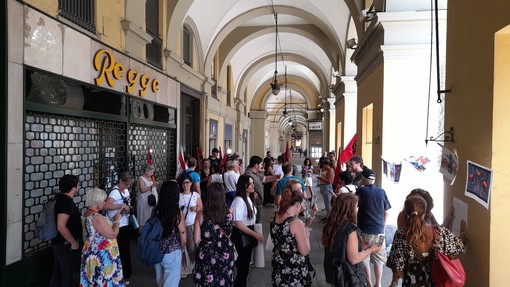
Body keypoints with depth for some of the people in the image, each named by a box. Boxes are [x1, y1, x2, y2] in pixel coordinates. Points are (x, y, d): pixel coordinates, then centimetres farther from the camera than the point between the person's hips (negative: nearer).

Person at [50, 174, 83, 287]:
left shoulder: (60, 198, 6)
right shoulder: (67, 201, -23)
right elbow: (61, 226, -29)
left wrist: (79, 217, 22)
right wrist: (74, 243, -20)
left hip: (58, 243, 9)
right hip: (66, 245, -9)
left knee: (57, 274, 21)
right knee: (68, 276, 6)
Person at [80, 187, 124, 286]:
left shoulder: (87, 214, 6)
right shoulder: (96, 217, -25)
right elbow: (113, 234, -22)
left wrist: (112, 219, 9)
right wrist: (117, 220, -11)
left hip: (93, 253, 10)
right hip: (101, 256, -10)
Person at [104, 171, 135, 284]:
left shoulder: (126, 190, 6)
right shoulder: (115, 192, -21)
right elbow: (106, 206, -37)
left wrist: (129, 207, 6)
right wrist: (122, 205, -38)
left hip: (126, 225, 9)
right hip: (118, 227, -9)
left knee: (126, 249, 21)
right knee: (120, 251, 3)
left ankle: (125, 273, 37)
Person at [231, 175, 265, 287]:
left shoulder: (248, 198, 7)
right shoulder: (239, 200, -21)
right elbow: (238, 223, -24)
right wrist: (256, 235, -22)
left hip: (248, 234, 9)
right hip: (240, 236, -9)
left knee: (245, 265, 19)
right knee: (242, 268, 2)